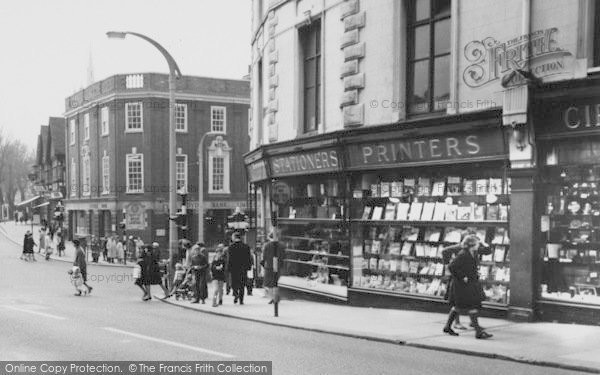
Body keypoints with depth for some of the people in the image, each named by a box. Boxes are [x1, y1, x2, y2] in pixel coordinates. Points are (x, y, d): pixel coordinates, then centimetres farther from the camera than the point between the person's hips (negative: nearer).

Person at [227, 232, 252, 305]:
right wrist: (248, 267, 11)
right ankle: (241, 300, 9)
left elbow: (230, 258, -8)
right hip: (243, 269, 3)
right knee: (242, 285, 10)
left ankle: (236, 294, -17)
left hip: (234, 268, -3)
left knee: (234, 283, 9)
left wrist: (229, 267, -1)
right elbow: (249, 258, 5)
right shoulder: (246, 247, 4)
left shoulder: (231, 247, -7)